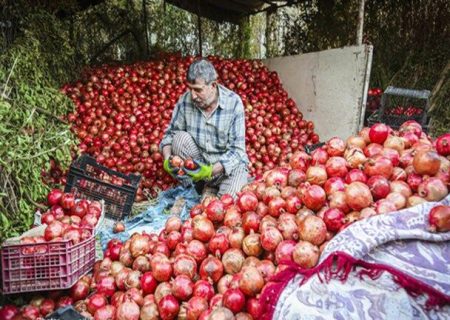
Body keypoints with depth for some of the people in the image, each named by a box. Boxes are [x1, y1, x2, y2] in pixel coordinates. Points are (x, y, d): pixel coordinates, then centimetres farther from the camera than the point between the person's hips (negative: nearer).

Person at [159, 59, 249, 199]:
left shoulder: (234, 102, -18)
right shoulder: (185, 100, -11)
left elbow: (237, 150, -19)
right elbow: (170, 133, -1)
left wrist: (210, 170, -33)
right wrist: (167, 159, -22)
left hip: (229, 163, -2)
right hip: (197, 162, 3)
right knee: (180, 138, -23)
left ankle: (210, 188, 9)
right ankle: (206, 188, -9)